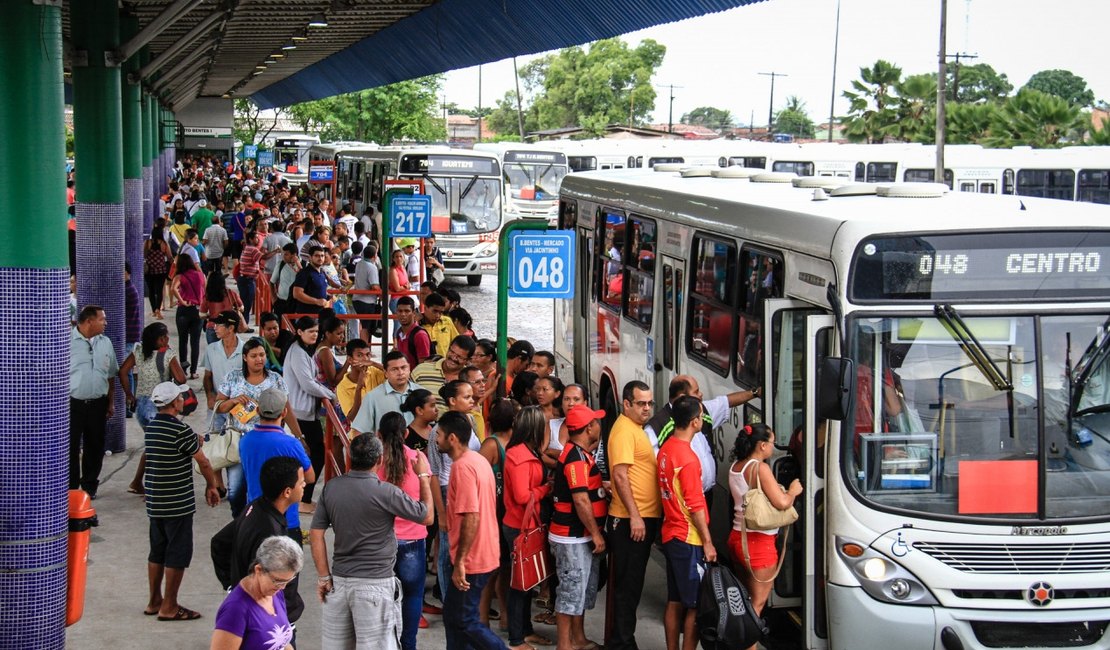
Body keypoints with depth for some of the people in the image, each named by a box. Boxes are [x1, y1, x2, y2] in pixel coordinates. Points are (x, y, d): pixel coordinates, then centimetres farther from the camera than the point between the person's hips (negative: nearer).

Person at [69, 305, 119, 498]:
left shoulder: (105, 343, 9)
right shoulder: (67, 341, -8)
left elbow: (111, 375, 16)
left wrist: (111, 403, 15)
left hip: (98, 404, 5)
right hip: (72, 403, -5)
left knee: (95, 447, 11)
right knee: (70, 447, -1)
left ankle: (90, 486, 23)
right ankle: (70, 488, 8)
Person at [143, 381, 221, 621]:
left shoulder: (150, 428, 7)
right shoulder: (181, 430, -17)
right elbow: (203, 462, -10)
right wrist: (211, 486, 6)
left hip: (154, 503, 8)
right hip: (178, 504, -8)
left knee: (157, 552, 16)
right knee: (178, 555, 0)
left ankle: (155, 602, 24)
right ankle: (169, 607, 4)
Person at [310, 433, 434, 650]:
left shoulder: (331, 487, 0)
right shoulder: (385, 492, -15)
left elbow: (316, 533, 3)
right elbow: (427, 517, -3)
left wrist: (324, 576, 8)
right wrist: (424, 476, 10)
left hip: (339, 581, 5)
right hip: (375, 584, -5)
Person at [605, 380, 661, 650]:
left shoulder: (636, 428, 16)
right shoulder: (624, 430, -14)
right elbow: (620, 476, -21)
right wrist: (634, 516, -23)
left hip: (643, 517, 10)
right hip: (631, 519, -10)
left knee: (631, 582, 16)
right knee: (627, 584, -3)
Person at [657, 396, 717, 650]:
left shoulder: (665, 450, 7)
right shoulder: (687, 457, -19)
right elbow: (695, 505, -18)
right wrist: (707, 542, -13)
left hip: (670, 535, 9)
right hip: (688, 539, -9)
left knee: (675, 601, 13)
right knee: (695, 605, -2)